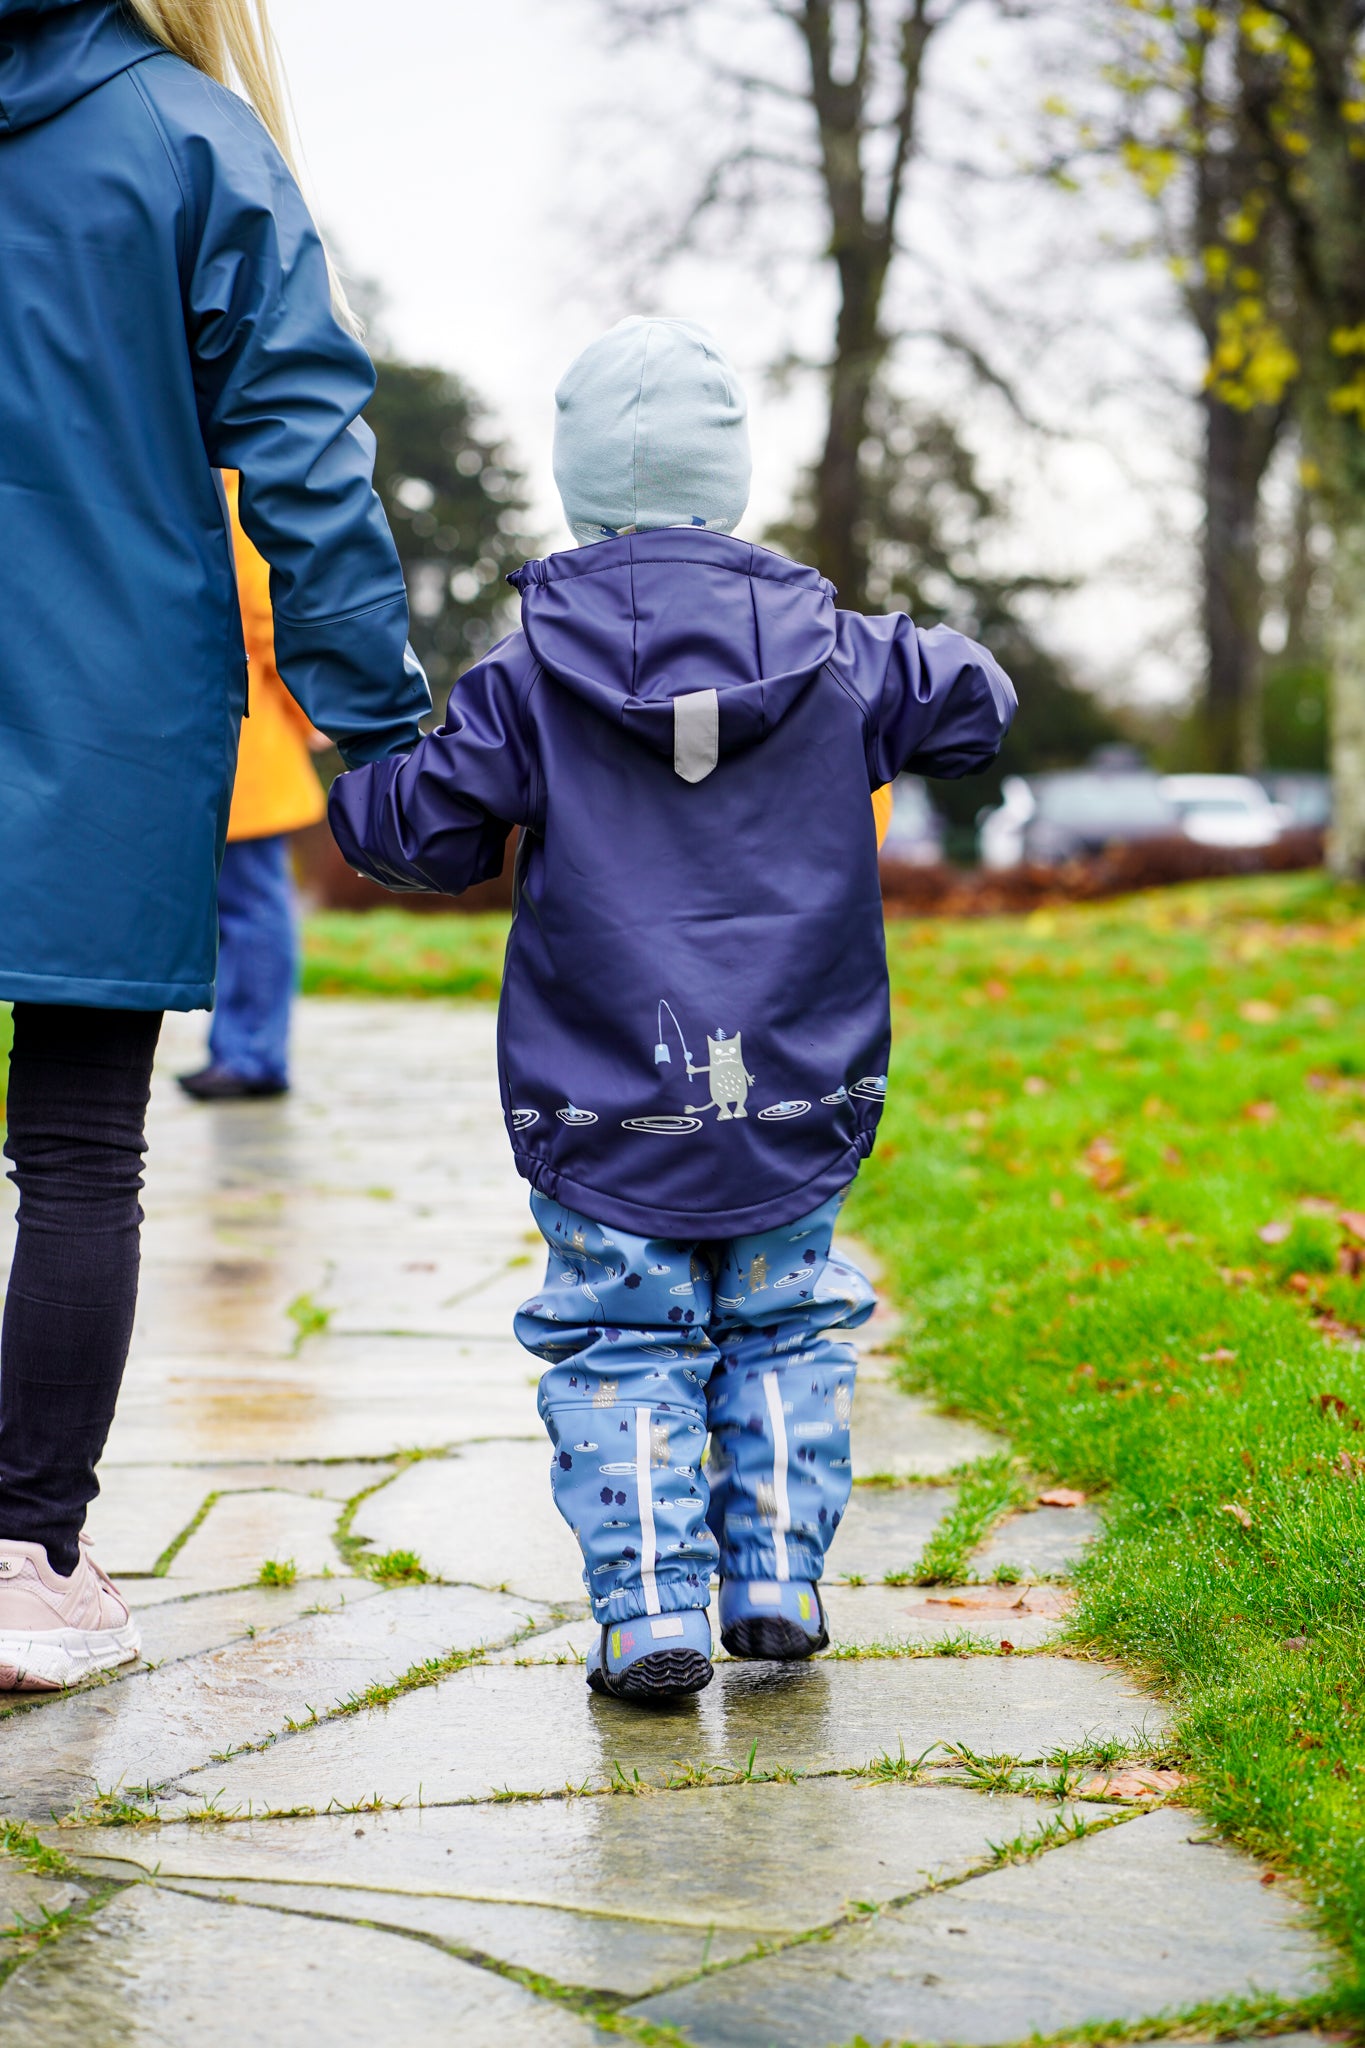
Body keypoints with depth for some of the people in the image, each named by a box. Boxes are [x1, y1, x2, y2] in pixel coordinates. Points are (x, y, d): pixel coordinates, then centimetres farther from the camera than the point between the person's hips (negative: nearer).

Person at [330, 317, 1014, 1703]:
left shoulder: (531, 678, -7)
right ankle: (776, 1586, 15)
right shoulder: (831, 651, -1)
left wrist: (357, 788, 19)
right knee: (780, 1329, 16)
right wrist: (909, 656, 34)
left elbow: (434, 835, -2)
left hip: (606, 1096, -2)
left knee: (624, 1345, 6)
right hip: (795, 1093, 2)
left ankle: (650, 1614, 1)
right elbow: (975, 705, 14)